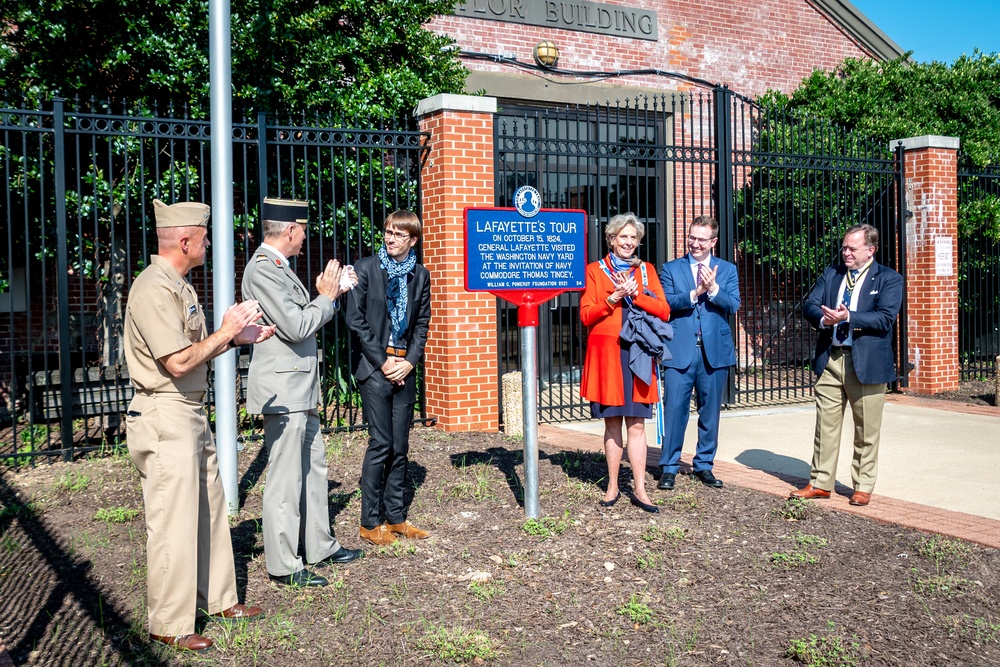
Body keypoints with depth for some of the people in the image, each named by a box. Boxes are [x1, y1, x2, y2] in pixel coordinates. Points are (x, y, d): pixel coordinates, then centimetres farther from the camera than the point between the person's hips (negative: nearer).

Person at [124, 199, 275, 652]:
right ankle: (168, 625, 9)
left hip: (192, 412, 10)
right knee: (172, 521, -3)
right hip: (165, 416, -10)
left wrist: (238, 338, 10)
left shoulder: (180, 287, 15)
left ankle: (217, 598, 30)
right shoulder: (153, 291, -18)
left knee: (209, 508, 17)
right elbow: (178, 362, -23)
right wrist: (226, 332, -13)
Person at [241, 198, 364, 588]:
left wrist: (328, 293, 8)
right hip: (282, 390, -11)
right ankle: (283, 565, 7)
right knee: (285, 478, -3)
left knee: (313, 467, 18)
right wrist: (327, 297, -8)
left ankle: (320, 546, 30)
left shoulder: (278, 267, 15)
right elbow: (296, 327, -21)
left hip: (300, 388, 11)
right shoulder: (263, 270, -17)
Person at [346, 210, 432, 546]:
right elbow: (356, 320, -6)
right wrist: (382, 362, -10)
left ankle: (396, 517, 17)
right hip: (374, 367, -4)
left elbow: (422, 324, 11)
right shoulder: (366, 268, -1)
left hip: (404, 368, 4)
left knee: (400, 447, 8)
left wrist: (409, 361, -4)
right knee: (381, 444, -6)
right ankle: (371, 522, 4)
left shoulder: (420, 275, 10)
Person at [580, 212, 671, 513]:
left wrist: (635, 294, -10)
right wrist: (613, 298, -13)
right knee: (612, 423, 3)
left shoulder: (646, 270, 13)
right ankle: (612, 486, 12)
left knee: (636, 424, -2)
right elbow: (586, 315, -1)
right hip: (606, 353, -1)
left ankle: (639, 489, 1)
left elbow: (664, 311, 2)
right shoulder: (595, 270, 8)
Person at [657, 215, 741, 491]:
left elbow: (733, 305, -2)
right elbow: (665, 303, -6)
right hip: (680, 350, -2)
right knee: (674, 408, -4)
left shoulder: (727, 270, 11)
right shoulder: (670, 269, 7)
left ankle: (704, 465, 21)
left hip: (715, 351, 2)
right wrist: (694, 293, -19)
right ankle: (669, 467, 6)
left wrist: (713, 289, -18)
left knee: (710, 411, 8)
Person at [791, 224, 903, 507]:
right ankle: (820, 483, 16)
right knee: (825, 425, 7)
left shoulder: (889, 279, 0)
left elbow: (885, 318, -13)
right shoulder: (831, 274, 13)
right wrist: (824, 318, -16)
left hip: (867, 363, -4)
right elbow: (809, 305, 6)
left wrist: (848, 318, -22)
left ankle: (863, 487, 17)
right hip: (829, 359, 4)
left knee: (866, 430, 5)